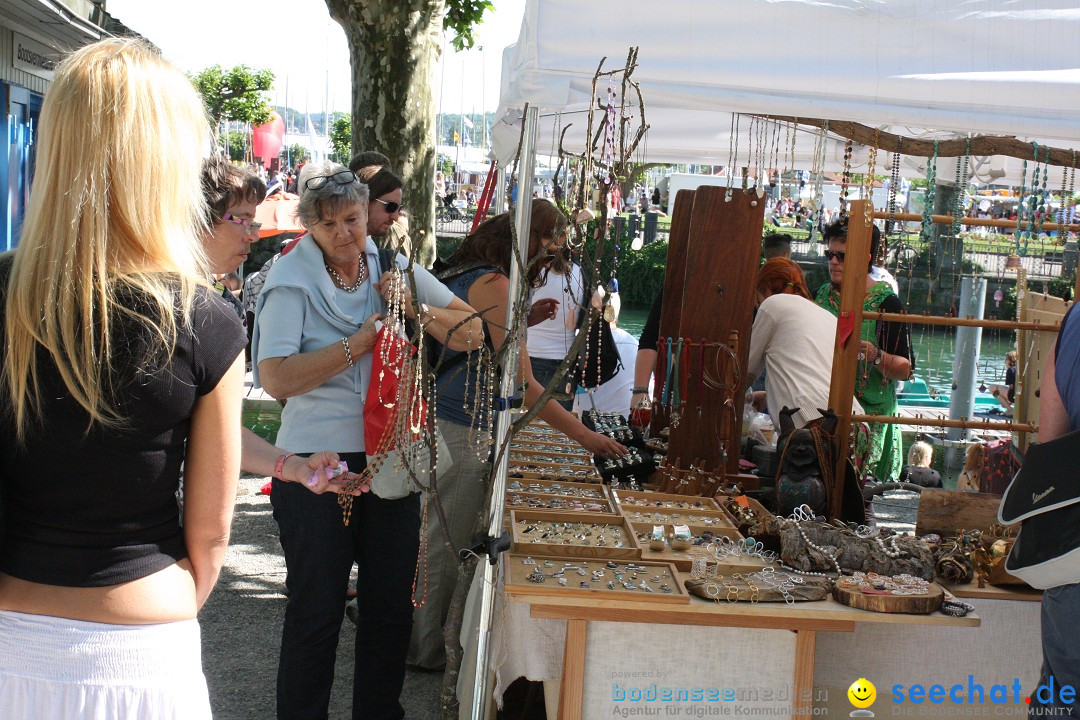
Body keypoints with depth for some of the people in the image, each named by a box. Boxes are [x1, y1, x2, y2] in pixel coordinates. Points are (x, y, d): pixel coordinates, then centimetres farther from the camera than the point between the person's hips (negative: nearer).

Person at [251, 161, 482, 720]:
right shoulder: (292, 277, -8)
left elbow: (471, 332, 4)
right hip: (317, 460, -4)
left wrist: (415, 309, -12)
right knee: (317, 607, 6)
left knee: (393, 601, 13)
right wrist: (361, 341, -19)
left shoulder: (393, 267, 4)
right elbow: (275, 378, -20)